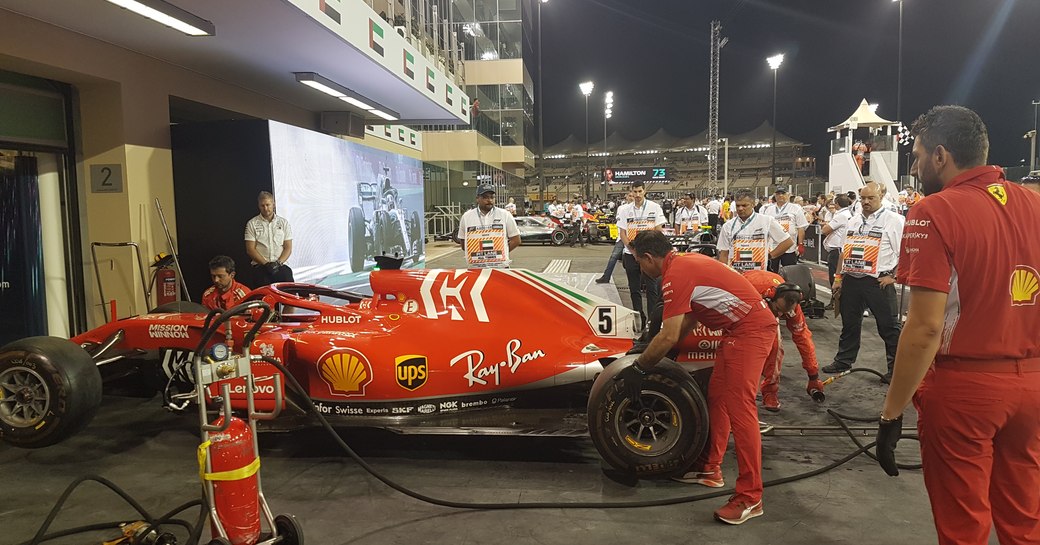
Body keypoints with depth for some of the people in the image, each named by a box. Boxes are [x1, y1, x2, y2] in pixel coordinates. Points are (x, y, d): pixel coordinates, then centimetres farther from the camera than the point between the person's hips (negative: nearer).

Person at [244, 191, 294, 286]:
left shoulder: (284, 223, 12)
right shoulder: (252, 224, 8)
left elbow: (288, 248, 8)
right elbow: (250, 249, 2)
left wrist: (278, 263, -9)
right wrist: (266, 264, -10)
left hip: (280, 265, 1)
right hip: (260, 265, -1)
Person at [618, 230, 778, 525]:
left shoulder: (674, 275, -17)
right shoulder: (685, 261, 13)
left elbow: (669, 337, -20)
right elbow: (690, 318, 20)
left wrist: (638, 368, -9)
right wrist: (655, 348, 22)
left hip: (750, 330, -11)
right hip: (741, 329, 11)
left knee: (739, 407, -10)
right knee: (716, 397, 15)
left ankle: (750, 497, -5)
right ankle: (711, 469, 25)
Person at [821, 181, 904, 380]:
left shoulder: (893, 220, -4)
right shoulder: (853, 221, 16)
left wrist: (892, 276, -14)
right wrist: (838, 278, 15)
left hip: (878, 282, -6)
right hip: (851, 280, 6)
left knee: (889, 327, 1)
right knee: (849, 324, 15)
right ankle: (843, 362, 26)